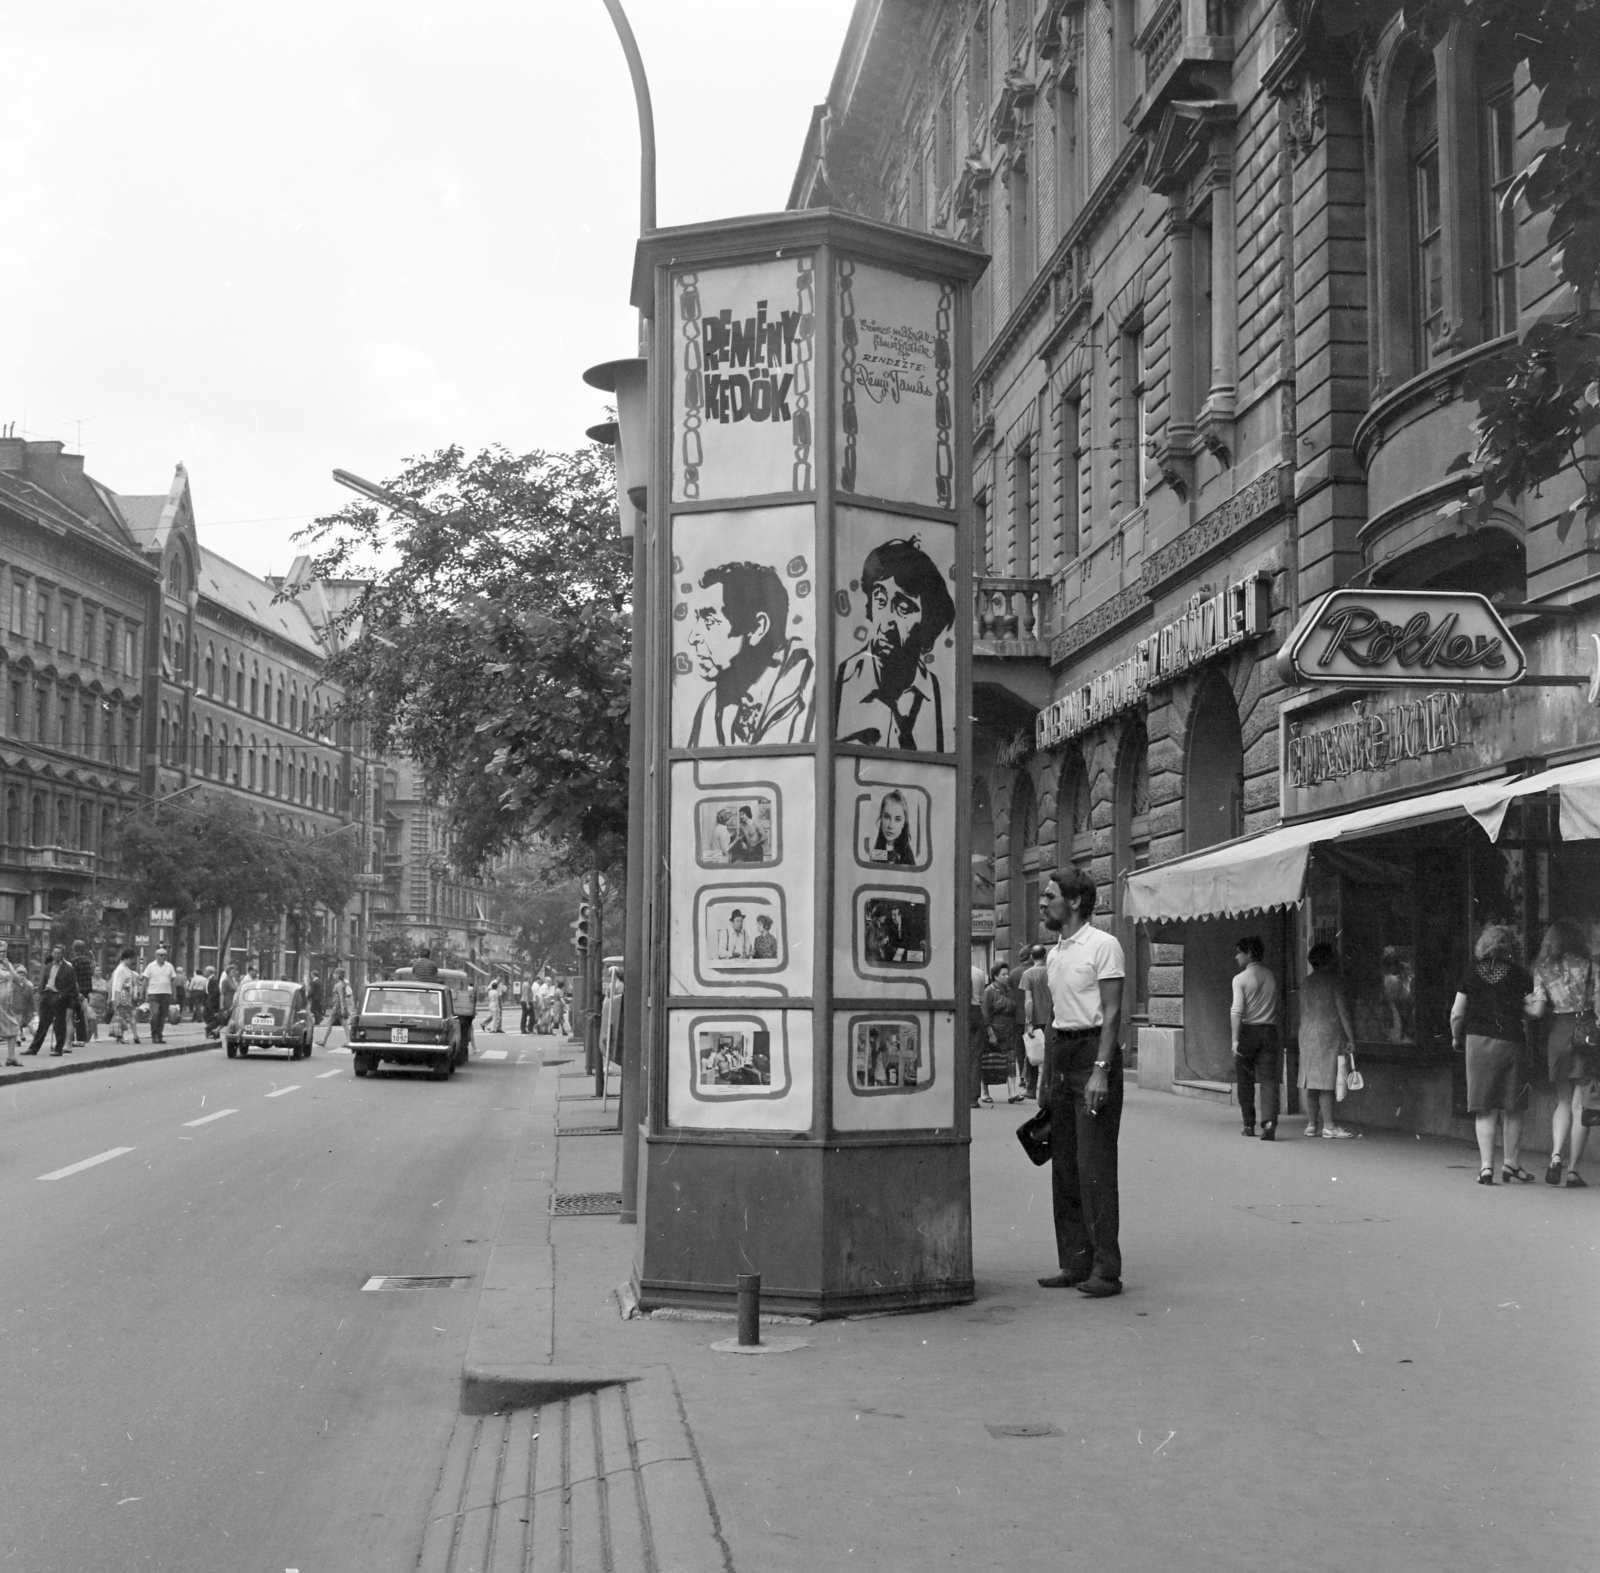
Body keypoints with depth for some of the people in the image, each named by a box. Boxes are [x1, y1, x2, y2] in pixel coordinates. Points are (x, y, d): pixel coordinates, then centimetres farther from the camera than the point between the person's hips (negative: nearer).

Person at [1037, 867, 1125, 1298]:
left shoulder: (1103, 946, -8)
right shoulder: (1054, 954, 16)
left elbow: (1112, 1012, -13)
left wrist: (1101, 1070, -21)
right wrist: (1046, 1076, 19)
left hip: (1093, 1050, -8)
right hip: (1060, 1052, 8)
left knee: (1095, 1165, -9)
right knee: (1064, 1164, 8)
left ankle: (1105, 1270, -6)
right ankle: (1074, 1263, 14)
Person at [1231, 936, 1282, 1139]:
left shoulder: (1240, 979, -7)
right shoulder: (1271, 977, 9)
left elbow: (1237, 1010, -15)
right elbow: (1275, 1007, 12)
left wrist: (1235, 1039, -17)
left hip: (1248, 1031, -3)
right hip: (1269, 1031, 3)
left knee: (1246, 1081, 10)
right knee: (1268, 1080, -1)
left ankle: (1249, 1126, 16)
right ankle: (1269, 1121, -20)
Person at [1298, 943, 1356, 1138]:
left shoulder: (1306, 983, 13)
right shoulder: (1332, 979, -6)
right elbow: (1342, 1010, -8)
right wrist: (1350, 1037, -5)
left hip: (1307, 1035, 6)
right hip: (1328, 1035, -6)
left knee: (1312, 1081, 8)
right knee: (1326, 1082, -7)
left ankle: (1312, 1124, 10)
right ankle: (1329, 1126, -8)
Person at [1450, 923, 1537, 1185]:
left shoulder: (1472, 972, 3)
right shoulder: (1517, 972, -2)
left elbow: (1456, 1013, 2)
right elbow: (1534, 1008, -6)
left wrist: (1457, 1038, 18)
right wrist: (1514, 1006, 14)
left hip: (1478, 1042, 1)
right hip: (1510, 1043, -1)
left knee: (1485, 1108, 4)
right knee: (1513, 1109, 12)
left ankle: (1486, 1165, -2)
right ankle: (1510, 1163, 19)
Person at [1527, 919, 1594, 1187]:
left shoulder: (1542, 970, 4)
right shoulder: (1587, 966, -2)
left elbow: (1537, 1011, -1)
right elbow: (1594, 1004, -7)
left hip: (1557, 1035, 2)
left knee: (1563, 1101, 15)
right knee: (1579, 1105, 3)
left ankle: (1556, 1155, -7)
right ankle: (1573, 1169, 2)